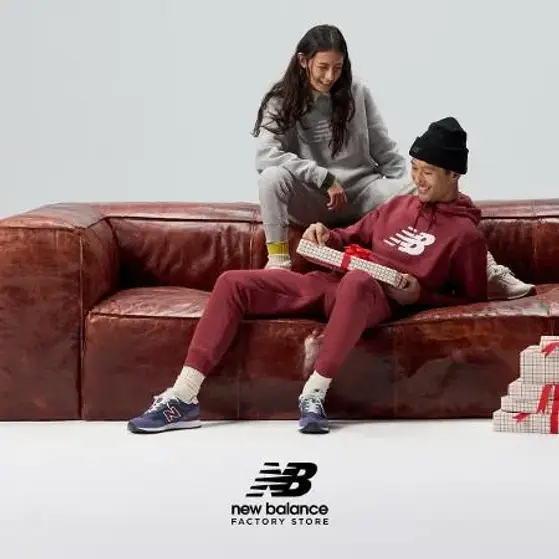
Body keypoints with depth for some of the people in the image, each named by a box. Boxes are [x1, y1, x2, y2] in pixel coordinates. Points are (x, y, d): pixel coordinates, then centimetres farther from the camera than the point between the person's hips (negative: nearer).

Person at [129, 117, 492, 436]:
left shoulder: (466, 234, 1)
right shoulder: (400, 205, 21)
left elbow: (474, 298, 3)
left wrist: (419, 296, -11)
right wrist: (327, 236, 8)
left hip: (377, 298, -7)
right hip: (331, 282, 7)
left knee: (357, 281, -45)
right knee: (233, 282, -11)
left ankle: (314, 393, -37)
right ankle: (184, 399, -18)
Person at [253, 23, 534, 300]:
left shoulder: (356, 92, 1)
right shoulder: (281, 101, -7)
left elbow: (383, 149, 7)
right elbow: (265, 155, -22)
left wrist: (408, 188, -3)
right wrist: (324, 178, -26)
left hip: (363, 190, 2)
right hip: (313, 200, -2)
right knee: (273, 177, -34)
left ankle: (487, 271, -21)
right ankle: (278, 261, -24)